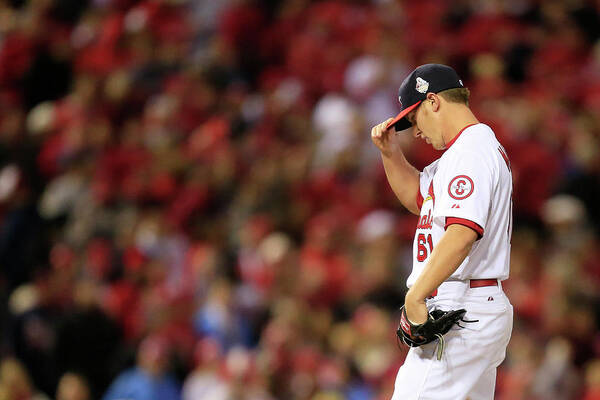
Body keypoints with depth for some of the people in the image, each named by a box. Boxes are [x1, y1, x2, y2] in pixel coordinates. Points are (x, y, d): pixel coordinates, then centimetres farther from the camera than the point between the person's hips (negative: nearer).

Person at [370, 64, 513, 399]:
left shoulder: (471, 151, -14)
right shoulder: (482, 146, 20)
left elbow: (463, 232, -29)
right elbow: (417, 196, 33)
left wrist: (416, 296, -33)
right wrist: (391, 153, 15)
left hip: (460, 312, -11)